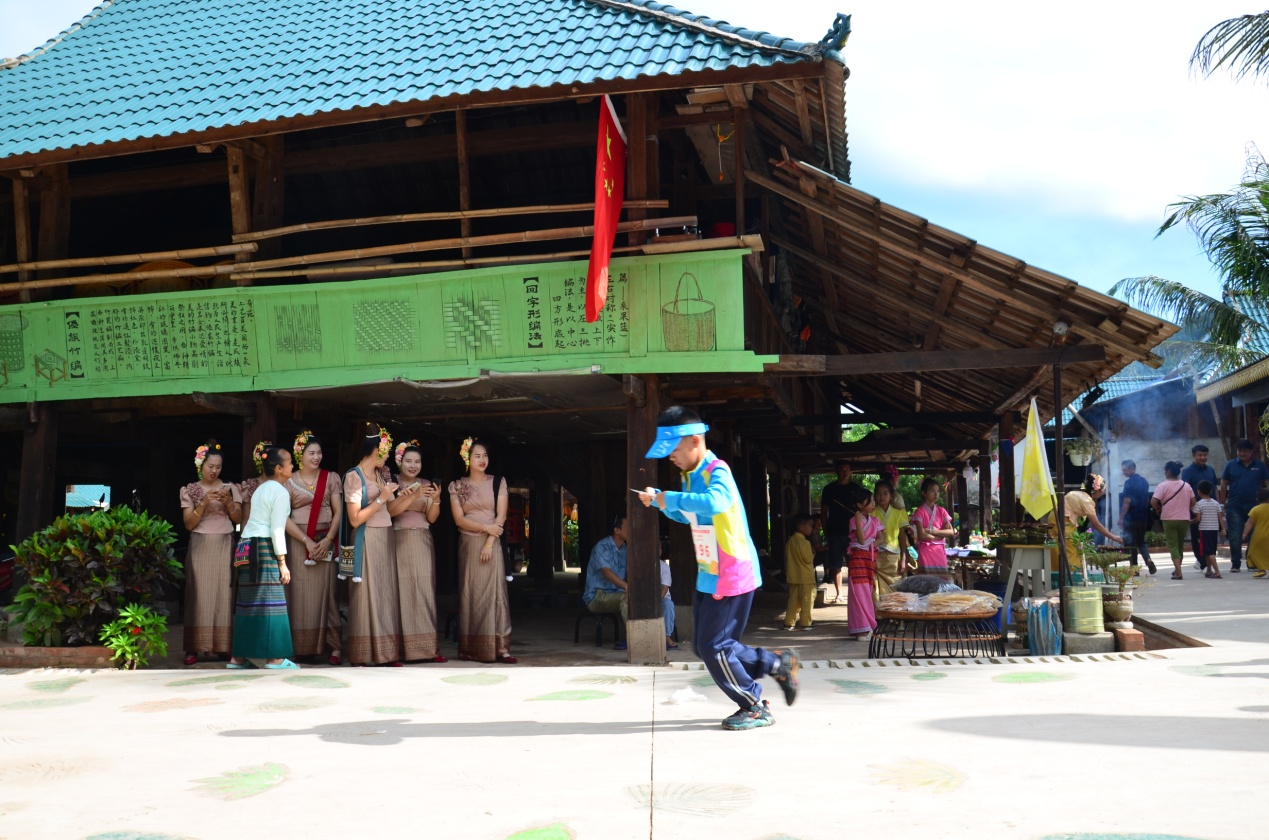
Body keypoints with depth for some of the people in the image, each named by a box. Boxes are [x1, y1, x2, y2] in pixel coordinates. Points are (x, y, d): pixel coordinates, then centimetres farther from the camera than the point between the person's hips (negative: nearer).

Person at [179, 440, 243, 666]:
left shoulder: (229, 488, 9)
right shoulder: (190, 490, 6)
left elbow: (238, 519, 4)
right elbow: (188, 524, -1)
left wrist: (228, 502, -12)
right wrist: (204, 503, -13)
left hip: (225, 546, 1)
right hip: (201, 547, -1)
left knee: (224, 594, -4)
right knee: (200, 594, -7)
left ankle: (223, 645, 0)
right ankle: (194, 648, -6)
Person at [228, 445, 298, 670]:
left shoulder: (261, 489, 21)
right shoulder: (280, 492, -7)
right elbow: (277, 530, -13)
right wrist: (282, 562, -13)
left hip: (247, 547, 9)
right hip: (265, 548, -9)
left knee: (248, 602, 10)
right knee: (271, 601, -8)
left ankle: (238, 657, 13)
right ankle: (274, 658, -8)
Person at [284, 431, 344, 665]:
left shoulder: (331, 478, 6)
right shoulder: (289, 481, 3)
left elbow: (338, 512, 3)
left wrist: (327, 540, -9)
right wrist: (307, 541, -11)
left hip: (325, 542, 0)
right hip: (299, 541, 0)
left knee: (327, 591, -1)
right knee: (302, 592, -2)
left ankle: (333, 646, 1)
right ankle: (304, 646, 3)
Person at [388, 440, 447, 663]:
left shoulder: (427, 485, 10)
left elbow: (431, 518, 5)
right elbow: (391, 510, -14)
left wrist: (436, 500, -14)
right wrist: (415, 495, -24)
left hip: (422, 543, 3)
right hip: (400, 542, -3)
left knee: (424, 592, -2)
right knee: (402, 592, -6)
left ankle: (427, 647, -2)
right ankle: (402, 648, -2)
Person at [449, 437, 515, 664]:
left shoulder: (498, 482, 4)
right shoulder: (457, 486, 4)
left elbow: (501, 516, -2)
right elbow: (459, 519, -2)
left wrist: (489, 543, -11)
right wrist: (486, 527, -13)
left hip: (491, 544, -1)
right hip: (468, 545, 1)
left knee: (494, 592, -6)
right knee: (470, 594, 1)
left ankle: (499, 648, -8)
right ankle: (469, 648, 5)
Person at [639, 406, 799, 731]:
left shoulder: (717, 471, -20)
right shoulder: (689, 475, 8)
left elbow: (715, 502, -44)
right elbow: (687, 515, 25)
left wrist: (671, 498, -35)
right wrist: (659, 501, 9)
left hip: (732, 576, -10)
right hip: (708, 576, 10)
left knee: (713, 647, -5)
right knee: (706, 646, 13)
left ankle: (755, 708, 12)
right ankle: (778, 663, 25)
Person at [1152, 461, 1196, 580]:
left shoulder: (1163, 485, -9)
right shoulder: (1186, 485, 5)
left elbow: (1153, 501, -18)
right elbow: (1193, 502, 5)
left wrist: (1158, 509, 1)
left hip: (1169, 519, -4)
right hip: (1184, 519, 4)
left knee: (1172, 545, -2)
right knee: (1180, 544, 17)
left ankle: (1178, 572, -14)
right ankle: (1177, 569, 28)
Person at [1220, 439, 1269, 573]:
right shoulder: (1231, 465, 3)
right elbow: (1224, 486, 5)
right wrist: (1223, 504, 2)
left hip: (1254, 507, 1)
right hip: (1234, 507, -1)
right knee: (1235, 537, -1)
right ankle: (1235, 564, 4)